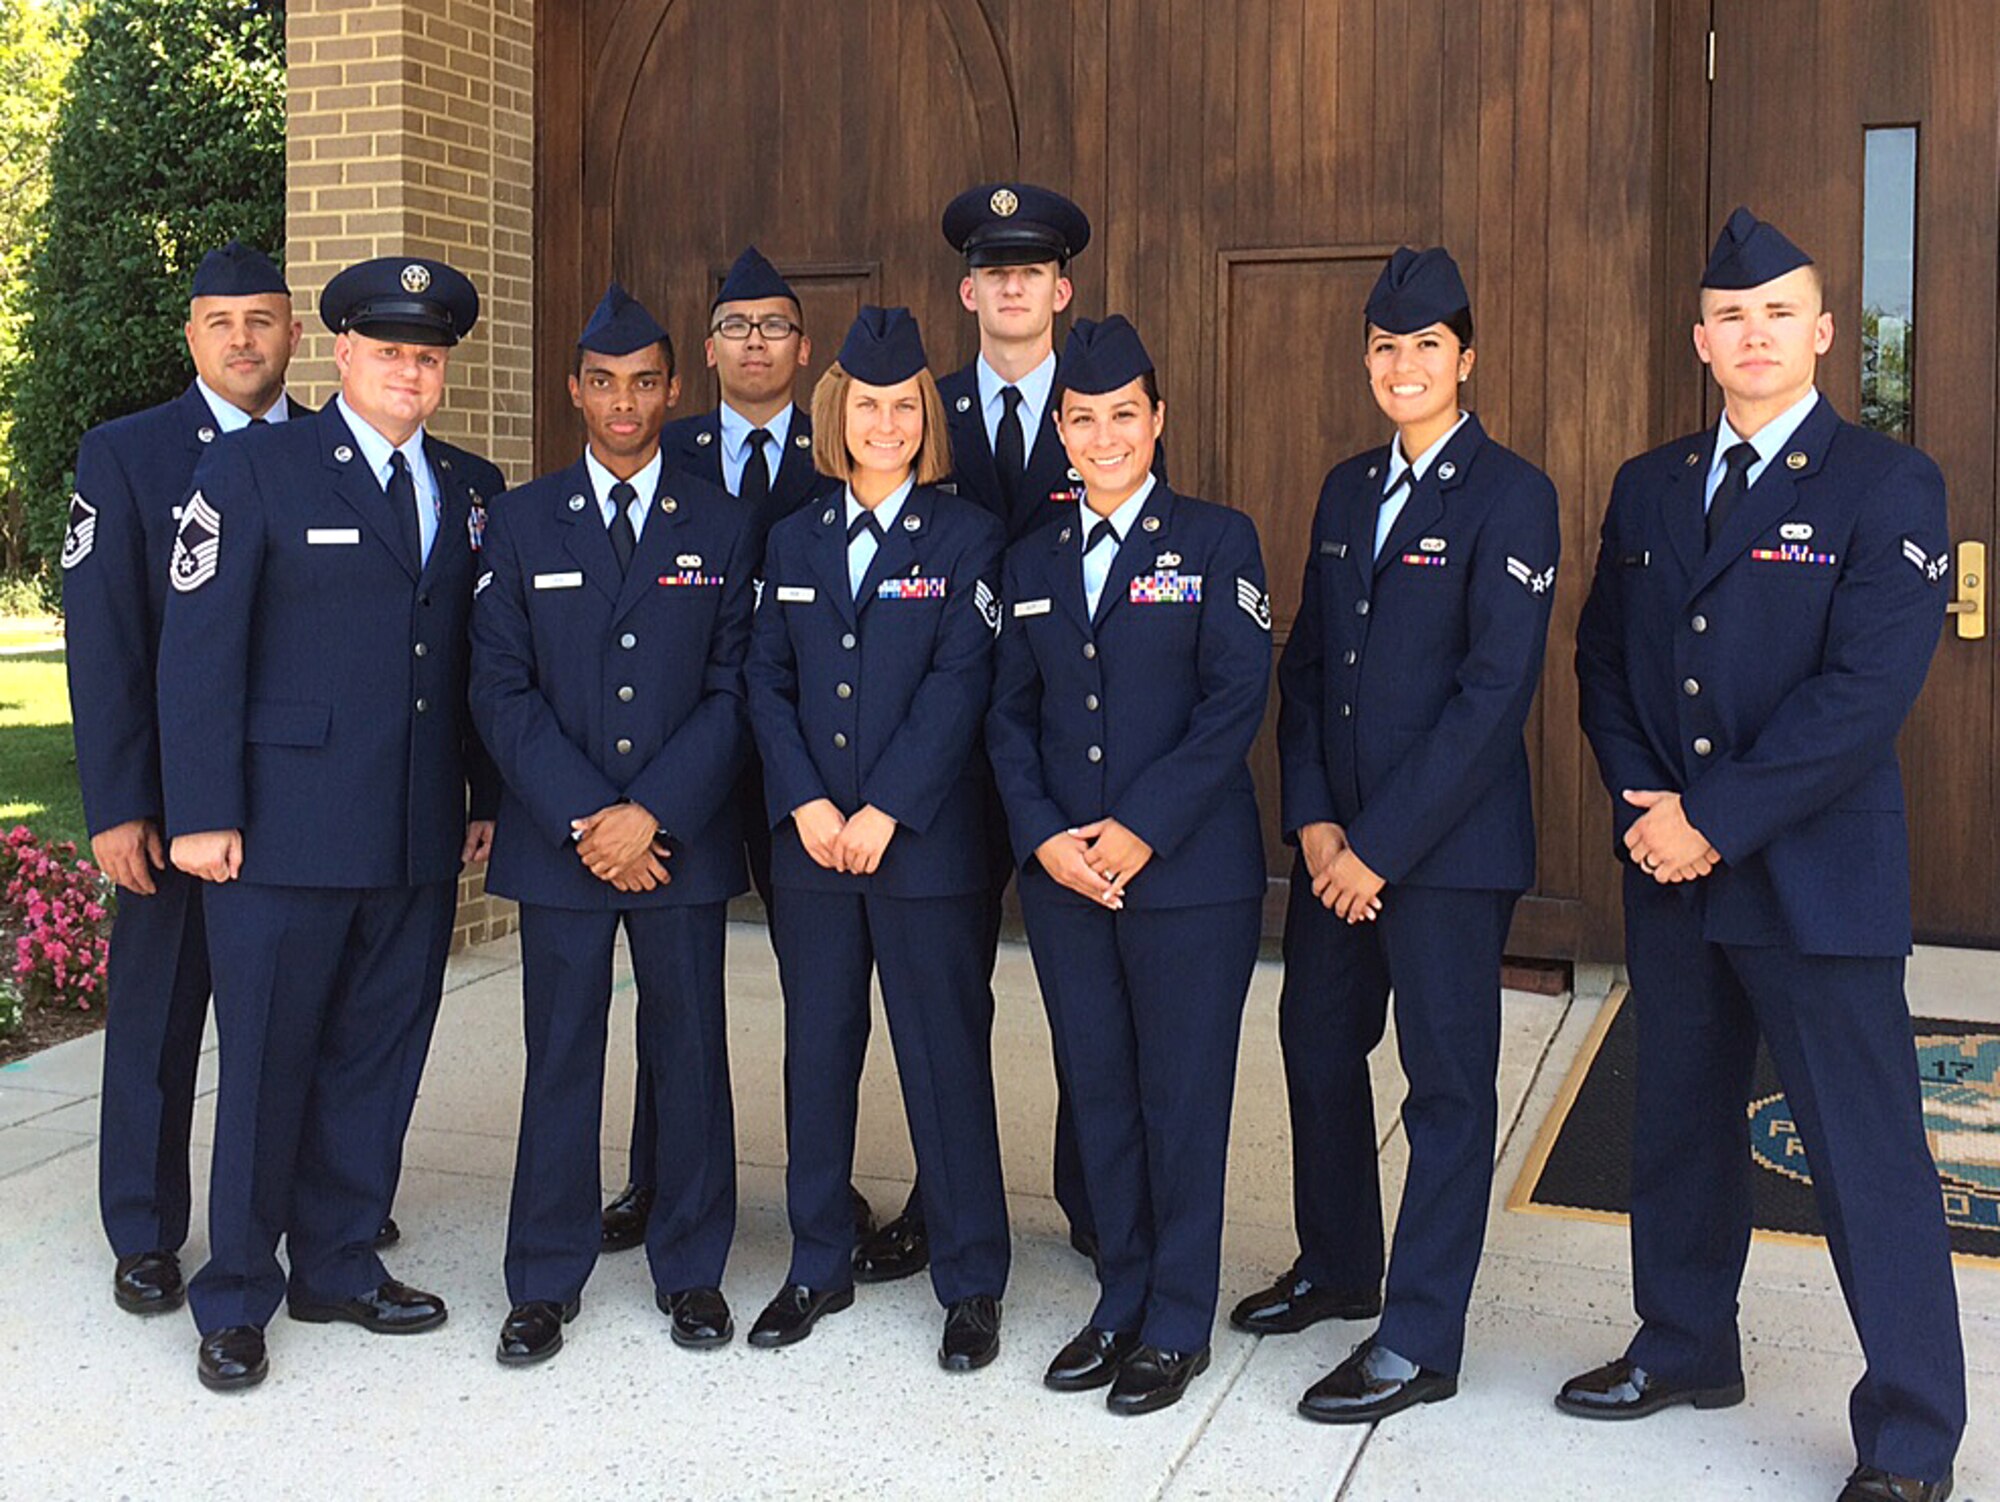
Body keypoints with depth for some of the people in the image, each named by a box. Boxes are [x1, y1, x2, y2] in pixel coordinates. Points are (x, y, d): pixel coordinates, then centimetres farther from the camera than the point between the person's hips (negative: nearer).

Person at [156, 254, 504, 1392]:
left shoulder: (473, 489, 13)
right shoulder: (253, 470, -2)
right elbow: (198, 649, -7)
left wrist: (490, 795, 8)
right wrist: (203, 813, -12)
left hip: (421, 841, 5)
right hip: (287, 829, -4)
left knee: (377, 1058, 12)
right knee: (267, 1063, 4)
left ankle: (338, 1265, 27)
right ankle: (238, 1299, 18)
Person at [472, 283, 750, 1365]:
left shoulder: (720, 527, 6)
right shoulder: (522, 524, 7)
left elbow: (735, 690, 0)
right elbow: (501, 689, 0)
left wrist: (652, 812, -12)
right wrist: (583, 820, -10)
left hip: (684, 839, 0)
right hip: (557, 839, 0)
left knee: (690, 1053, 6)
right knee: (560, 1059, 5)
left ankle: (691, 1271, 21)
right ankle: (546, 1282, 18)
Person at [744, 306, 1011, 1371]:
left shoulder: (964, 537, -1)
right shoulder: (795, 540, 12)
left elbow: (958, 685, -9)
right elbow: (766, 681, 7)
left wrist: (882, 812, -15)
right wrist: (806, 805, -7)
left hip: (925, 842, -4)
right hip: (809, 842, 4)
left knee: (945, 1061, 1)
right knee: (817, 1055, 11)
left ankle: (970, 1285, 13)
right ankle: (819, 1265, 25)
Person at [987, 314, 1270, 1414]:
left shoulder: (1216, 542, -1)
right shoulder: (1033, 561, 13)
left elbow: (1235, 700, -9)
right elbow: (1009, 715, 10)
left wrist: (1141, 829, -16)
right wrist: (1042, 834, -6)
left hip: (1190, 870, -4)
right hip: (1062, 872, 4)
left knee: (1183, 1097, 2)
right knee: (1097, 1094, 10)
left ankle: (1178, 1324, 17)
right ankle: (1121, 1302, 25)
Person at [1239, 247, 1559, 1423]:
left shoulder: (1511, 495, -9)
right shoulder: (1349, 489, 12)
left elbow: (1496, 689, -16)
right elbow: (1307, 662, 11)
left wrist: (1381, 843, -17)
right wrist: (1312, 819, -2)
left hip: (1449, 842, -7)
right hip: (1336, 839, 7)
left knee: (1448, 1082, 3)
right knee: (1318, 1046, 17)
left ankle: (1420, 1342, 13)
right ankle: (1337, 1267, 37)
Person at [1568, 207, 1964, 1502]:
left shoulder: (1889, 487, -7)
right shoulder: (1649, 487, 11)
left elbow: (1867, 689, -16)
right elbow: (1604, 657, 12)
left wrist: (1715, 817, -18)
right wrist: (1644, 799, -4)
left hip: (1817, 875, -5)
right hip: (1673, 868, 6)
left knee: (1869, 1152, -1)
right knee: (1682, 1123, 17)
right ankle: (1686, 1349, 35)